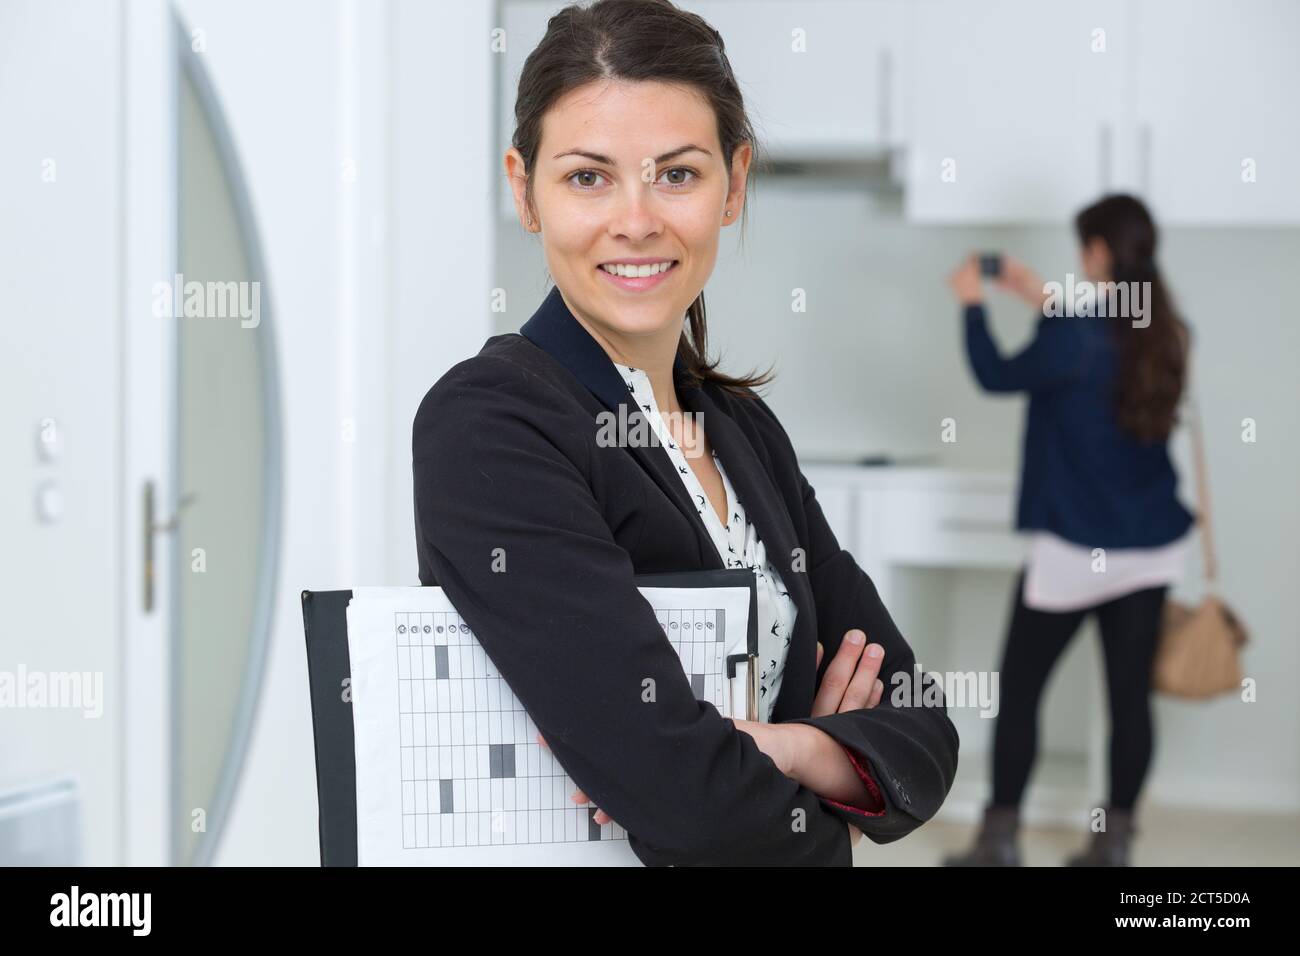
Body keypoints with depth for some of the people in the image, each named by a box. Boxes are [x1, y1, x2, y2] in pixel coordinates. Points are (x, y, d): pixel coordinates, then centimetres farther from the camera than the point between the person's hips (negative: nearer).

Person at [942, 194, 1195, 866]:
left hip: (1073, 547, -6)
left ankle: (999, 840, 11)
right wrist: (1044, 300, 26)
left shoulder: (1072, 336, -19)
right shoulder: (1165, 333, 2)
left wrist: (972, 305, 10)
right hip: (1152, 547, 6)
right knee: (1130, 695, 9)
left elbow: (997, 376, -3)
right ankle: (1114, 842, 13)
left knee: (1018, 689, 7)